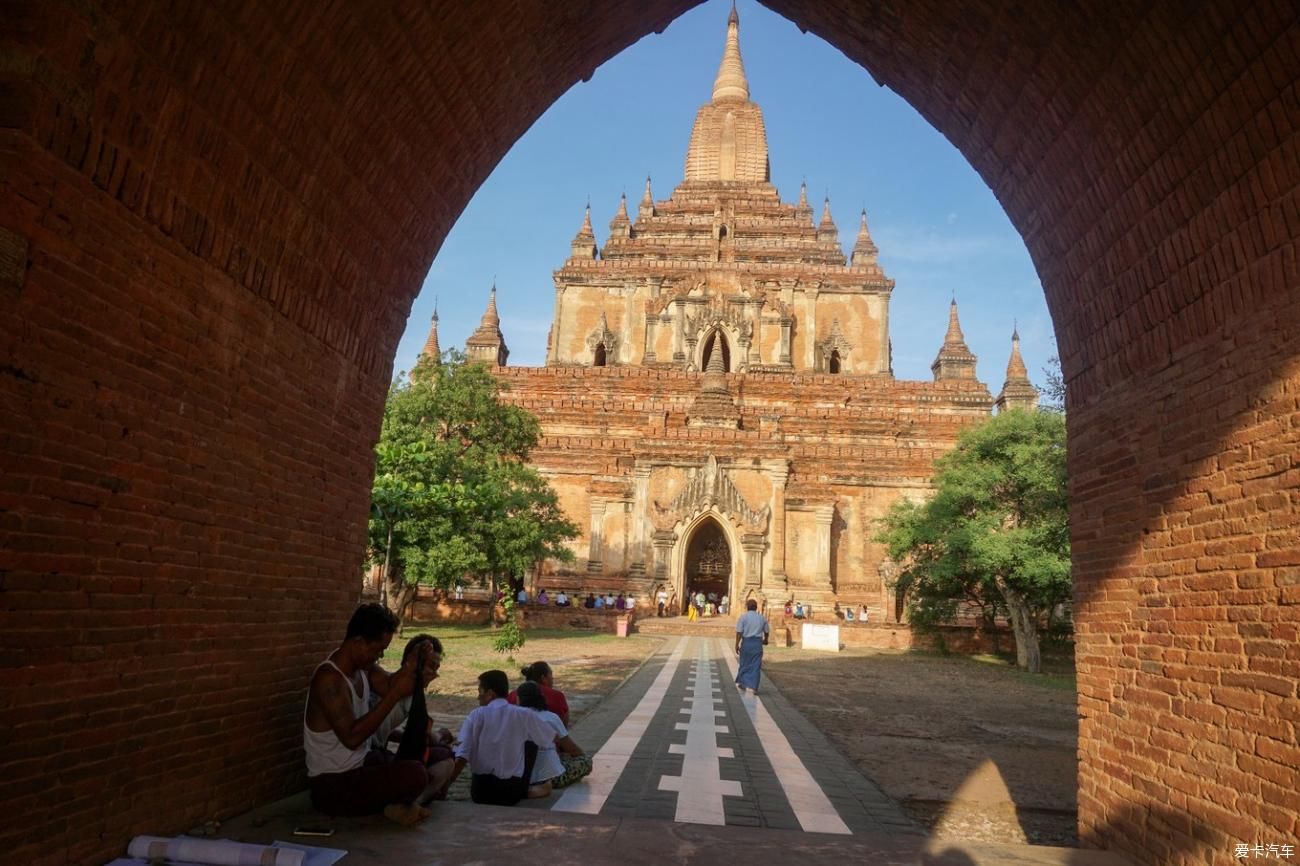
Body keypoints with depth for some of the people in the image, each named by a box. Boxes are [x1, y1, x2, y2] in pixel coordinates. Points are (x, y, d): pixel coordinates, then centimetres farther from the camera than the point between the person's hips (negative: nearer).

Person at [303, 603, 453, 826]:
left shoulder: (363, 665, 3)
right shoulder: (329, 679, -25)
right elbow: (352, 737, -30)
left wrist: (414, 662, -20)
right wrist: (395, 694, -32)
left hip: (361, 763, 10)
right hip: (334, 785, -10)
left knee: (442, 762, 6)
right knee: (414, 775, -31)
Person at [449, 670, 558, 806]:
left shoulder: (476, 715, -6)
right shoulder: (524, 715, -3)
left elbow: (462, 756, -13)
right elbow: (553, 738, 11)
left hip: (481, 791, 1)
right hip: (513, 791, -1)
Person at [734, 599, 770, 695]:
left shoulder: (742, 617, -5)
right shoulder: (762, 618, 6)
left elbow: (739, 632, -11)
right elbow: (766, 631, 16)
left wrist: (737, 645, -6)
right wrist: (765, 640, 35)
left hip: (746, 642, -2)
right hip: (758, 643, 2)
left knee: (744, 664, 13)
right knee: (756, 666, 6)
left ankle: (742, 684, 18)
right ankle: (753, 687, 3)